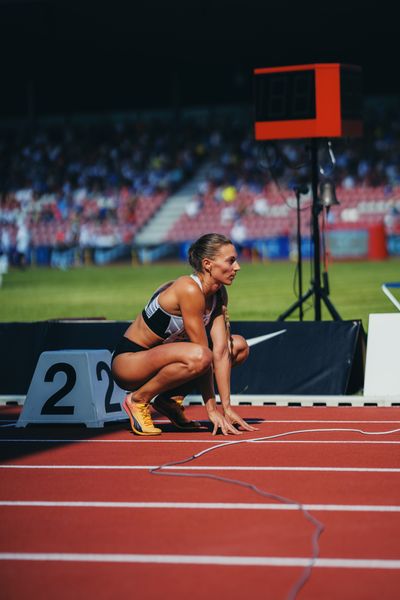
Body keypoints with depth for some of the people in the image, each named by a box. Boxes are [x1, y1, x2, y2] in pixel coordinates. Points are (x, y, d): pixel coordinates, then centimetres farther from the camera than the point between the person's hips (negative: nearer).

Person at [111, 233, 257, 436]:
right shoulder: (189, 290, -26)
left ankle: (171, 399, 5)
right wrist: (212, 409, -22)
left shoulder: (219, 295, 0)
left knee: (239, 346, 6)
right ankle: (138, 399, -13)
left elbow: (220, 352, -5)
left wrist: (227, 408, -11)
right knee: (198, 357, -37)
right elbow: (204, 355, -24)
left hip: (158, 357, 9)